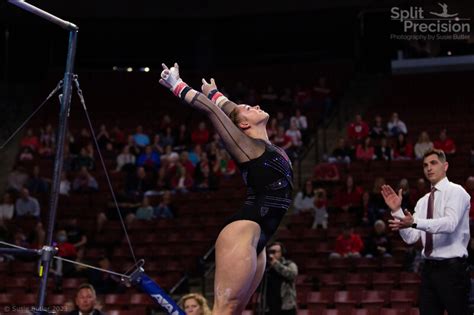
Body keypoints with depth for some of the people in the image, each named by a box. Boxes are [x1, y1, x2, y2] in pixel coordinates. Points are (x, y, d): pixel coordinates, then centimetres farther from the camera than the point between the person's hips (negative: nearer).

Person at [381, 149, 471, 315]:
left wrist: (415, 222, -34)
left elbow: (450, 223, -24)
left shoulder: (456, 191, -5)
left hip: (452, 268, -7)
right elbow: (411, 237, 7)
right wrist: (397, 211, -5)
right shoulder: (422, 202, 15)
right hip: (429, 268, 7)